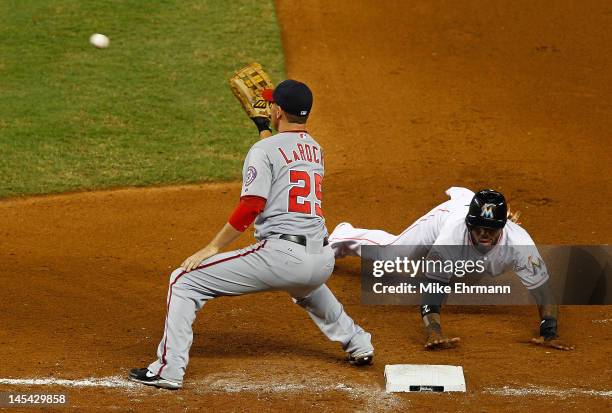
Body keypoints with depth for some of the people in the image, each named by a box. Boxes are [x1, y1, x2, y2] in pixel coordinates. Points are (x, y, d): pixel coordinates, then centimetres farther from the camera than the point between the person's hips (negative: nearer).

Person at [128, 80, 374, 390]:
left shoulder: (264, 149, -2)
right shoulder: (315, 149, 19)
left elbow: (251, 206, -13)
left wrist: (212, 247, -9)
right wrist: (264, 129, 51)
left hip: (281, 255, -8)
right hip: (322, 262, 8)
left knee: (184, 282, 0)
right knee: (305, 284, 46)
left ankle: (169, 369, -7)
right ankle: (358, 345, 43)